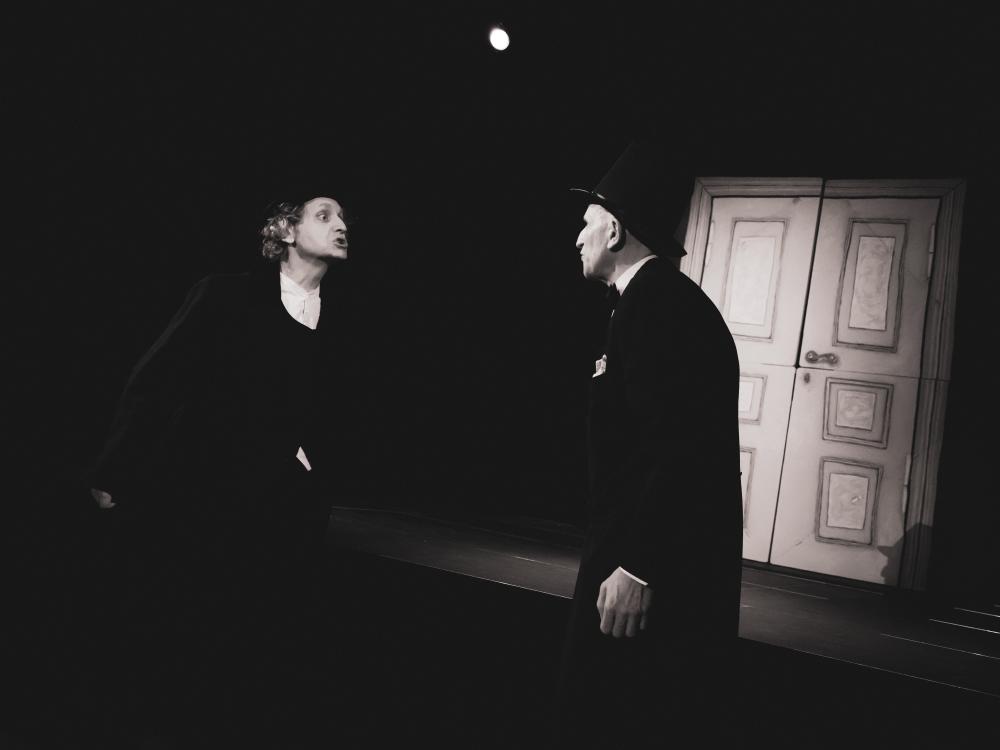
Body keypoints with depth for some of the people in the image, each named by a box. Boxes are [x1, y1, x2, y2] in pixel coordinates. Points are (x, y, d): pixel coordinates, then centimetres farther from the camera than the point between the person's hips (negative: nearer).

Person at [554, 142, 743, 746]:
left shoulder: (659, 303, -17)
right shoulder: (663, 299, 15)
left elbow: (677, 448, -25)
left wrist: (636, 568, -24)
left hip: (651, 571, -10)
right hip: (654, 559, 10)